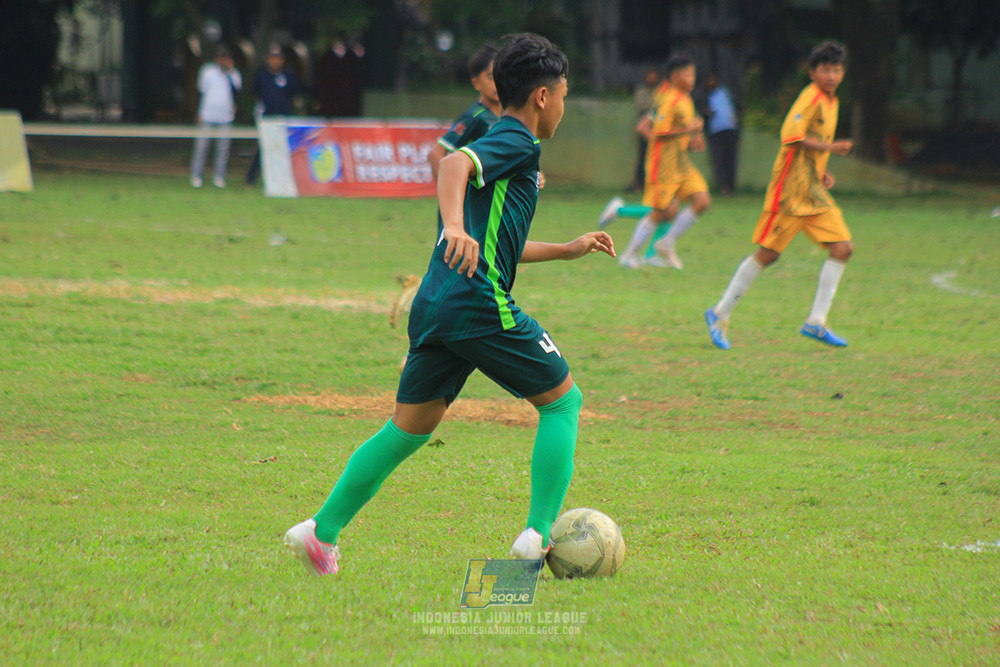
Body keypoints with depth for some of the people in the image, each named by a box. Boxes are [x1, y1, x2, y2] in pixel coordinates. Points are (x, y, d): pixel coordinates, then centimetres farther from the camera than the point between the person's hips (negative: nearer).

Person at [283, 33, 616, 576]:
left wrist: (567, 250, 41)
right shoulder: (517, 143, -3)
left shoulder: (496, 147, 27)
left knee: (407, 430, 13)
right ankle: (539, 535, -1)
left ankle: (322, 532, 7)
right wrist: (456, 227, -40)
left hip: (433, 306, 9)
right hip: (482, 307, -9)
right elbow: (455, 163, -24)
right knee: (562, 401, 6)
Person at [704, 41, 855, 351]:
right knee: (768, 253, -6)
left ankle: (816, 322, -1)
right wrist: (830, 148, -22)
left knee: (843, 248, -3)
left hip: (814, 190, 9)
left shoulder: (832, 101, 17)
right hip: (791, 188, -9)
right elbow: (792, 136, -23)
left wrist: (823, 172, 14)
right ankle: (720, 314, 6)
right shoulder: (810, 98, -12)